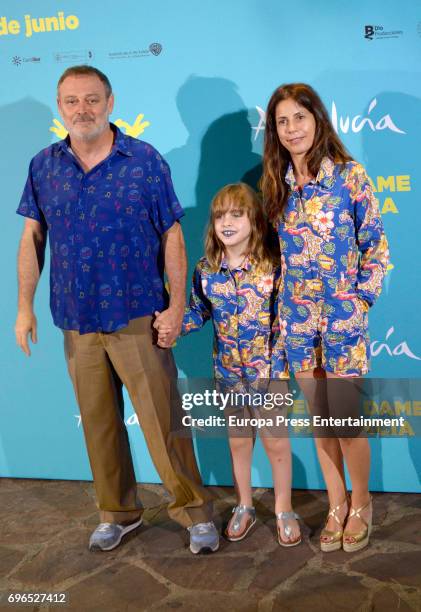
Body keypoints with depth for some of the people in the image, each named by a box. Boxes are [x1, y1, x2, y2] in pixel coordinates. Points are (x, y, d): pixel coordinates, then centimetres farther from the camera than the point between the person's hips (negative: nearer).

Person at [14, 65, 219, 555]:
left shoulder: (145, 161, -5)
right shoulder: (44, 165, 5)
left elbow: (171, 237, -3)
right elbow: (32, 238, 8)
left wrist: (177, 304, -8)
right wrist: (25, 305, 2)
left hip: (138, 317, -3)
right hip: (76, 321, 4)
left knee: (162, 418, 1)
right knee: (98, 421, 14)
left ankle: (194, 510, 20)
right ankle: (117, 512, 32)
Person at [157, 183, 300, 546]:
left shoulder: (272, 267, -13)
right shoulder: (205, 271, -4)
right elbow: (198, 313, 6)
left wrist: (285, 363, -16)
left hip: (269, 370, -3)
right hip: (228, 371, 3)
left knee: (276, 442, 9)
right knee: (238, 441, 17)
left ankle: (284, 510, 30)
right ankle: (244, 507, 37)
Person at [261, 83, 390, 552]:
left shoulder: (349, 174, -7)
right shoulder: (277, 182, 6)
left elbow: (375, 244, -3)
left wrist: (362, 296, -8)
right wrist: (285, 294, 5)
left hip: (342, 314, -4)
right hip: (296, 315, 4)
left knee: (345, 420, 2)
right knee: (319, 419, 12)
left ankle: (360, 504, 26)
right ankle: (337, 505, 28)